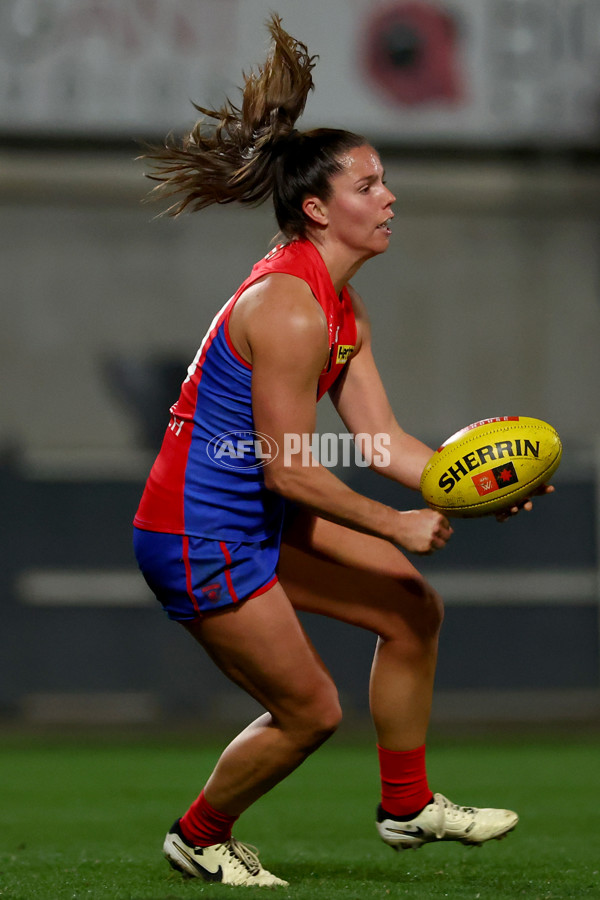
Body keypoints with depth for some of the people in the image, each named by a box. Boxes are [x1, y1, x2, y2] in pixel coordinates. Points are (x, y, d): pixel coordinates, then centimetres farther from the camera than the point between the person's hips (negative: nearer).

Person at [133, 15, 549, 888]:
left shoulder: (340, 308, 8)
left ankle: (408, 805, 24)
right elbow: (290, 470, -23)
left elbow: (385, 439, 6)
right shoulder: (289, 309, -25)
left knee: (413, 607, 12)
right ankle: (199, 835, 22)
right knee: (310, 711, -1)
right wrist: (396, 524, -15)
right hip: (199, 537, -10)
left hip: (257, 516, 10)